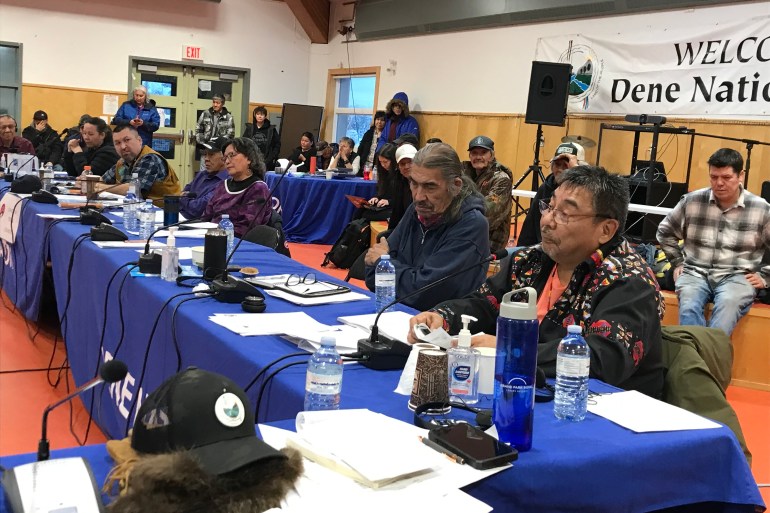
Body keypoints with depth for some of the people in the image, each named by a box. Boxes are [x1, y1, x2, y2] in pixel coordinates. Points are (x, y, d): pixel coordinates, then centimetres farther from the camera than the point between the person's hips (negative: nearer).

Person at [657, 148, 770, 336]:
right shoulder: (692, 201, 5)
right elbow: (665, 232, 21)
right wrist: (677, 262, 15)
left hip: (736, 277, -1)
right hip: (696, 272, 1)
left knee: (728, 303, -37)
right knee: (688, 305, -34)